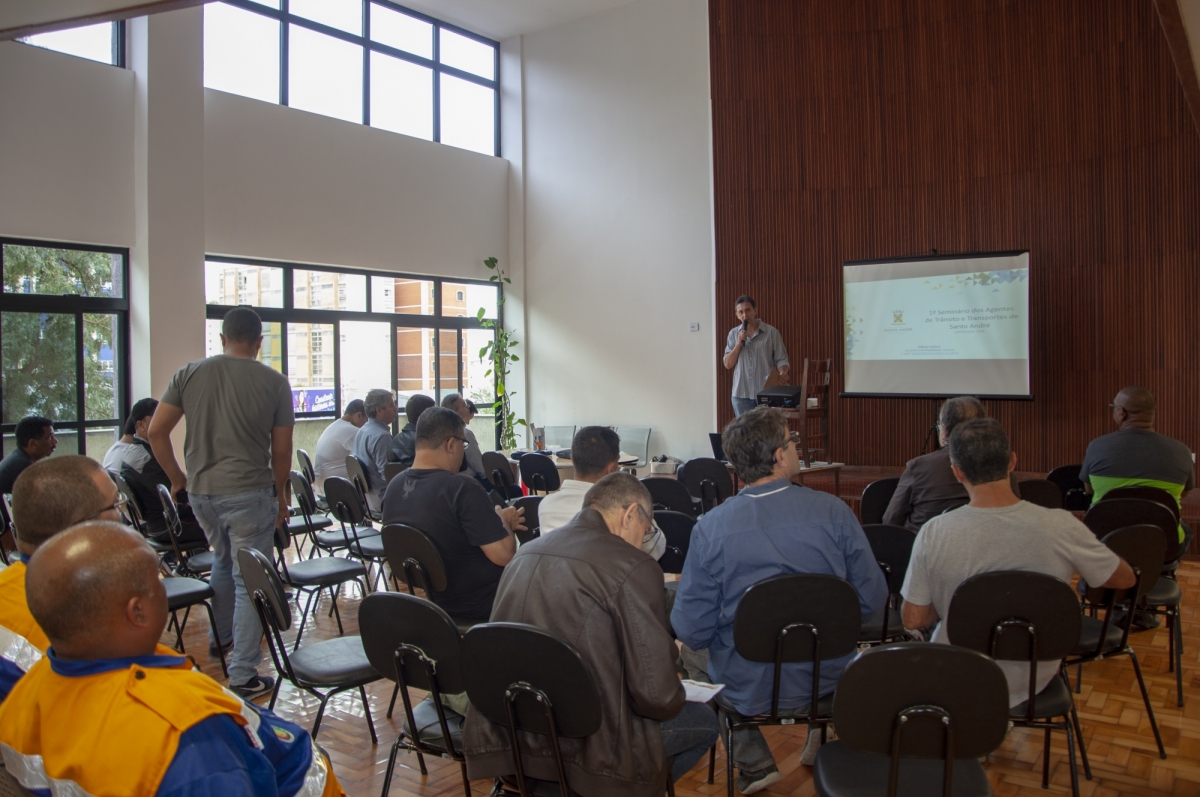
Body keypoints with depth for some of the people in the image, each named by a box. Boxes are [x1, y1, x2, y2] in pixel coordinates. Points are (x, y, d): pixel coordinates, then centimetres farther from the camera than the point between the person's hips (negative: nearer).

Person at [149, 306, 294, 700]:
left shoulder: (189, 374, 2)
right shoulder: (274, 383, -5)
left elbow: (156, 431, 2)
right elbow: (281, 450, -2)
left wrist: (176, 476, 15)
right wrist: (280, 495, 11)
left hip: (201, 491, 5)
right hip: (249, 493, -4)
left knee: (222, 561, 28)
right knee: (249, 582, 3)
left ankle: (220, 638, 45)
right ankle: (243, 675, 7)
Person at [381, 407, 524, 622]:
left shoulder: (394, 487, -2)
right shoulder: (462, 489, -27)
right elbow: (504, 555, -26)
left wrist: (495, 522, 12)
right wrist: (504, 522, -6)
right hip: (481, 606, -8)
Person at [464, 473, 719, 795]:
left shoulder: (525, 553, 6)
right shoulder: (633, 568, -15)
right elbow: (657, 696, -17)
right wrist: (673, 696, 7)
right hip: (584, 746, -7)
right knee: (706, 721, 19)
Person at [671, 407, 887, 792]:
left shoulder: (710, 526, -17)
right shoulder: (834, 511, -15)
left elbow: (691, 628, -14)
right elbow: (872, 602, -8)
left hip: (747, 687, -2)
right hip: (827, 677, 2)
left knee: (690, 651, 30)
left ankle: (753, 765, 28)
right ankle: (822, 729, 41)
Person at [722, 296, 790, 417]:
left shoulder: (771, 332, 0)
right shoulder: (733, 334, 7)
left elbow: (781, 359, 0)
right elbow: (728, 364, 3)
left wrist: (783, 373, -21)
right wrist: (739, 343, -8)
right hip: (741, 394, 2)